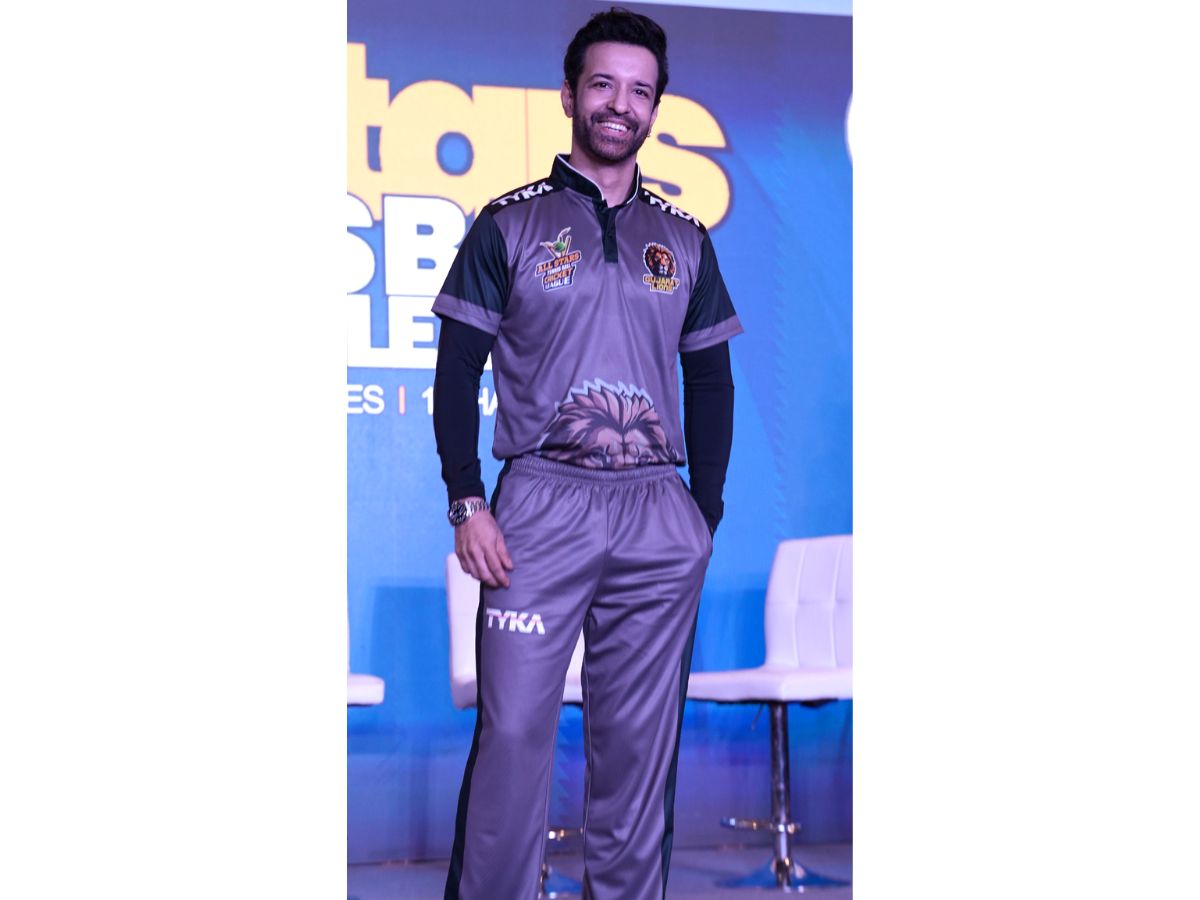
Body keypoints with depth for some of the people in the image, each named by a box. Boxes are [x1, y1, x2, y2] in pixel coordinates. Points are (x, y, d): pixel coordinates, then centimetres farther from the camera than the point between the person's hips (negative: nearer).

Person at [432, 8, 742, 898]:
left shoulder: (684, 240, 14)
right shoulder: (509, 224, 6)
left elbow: (711, 383, 16)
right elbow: (458, 372, 2)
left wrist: (708, 512, 7)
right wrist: (468, 505, -7)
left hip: (659, 518, 3)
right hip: (541, 507, -2)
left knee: (642, 742, 5)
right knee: (514, 731, -7)